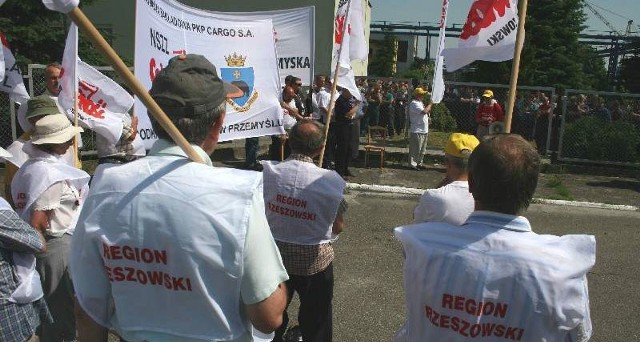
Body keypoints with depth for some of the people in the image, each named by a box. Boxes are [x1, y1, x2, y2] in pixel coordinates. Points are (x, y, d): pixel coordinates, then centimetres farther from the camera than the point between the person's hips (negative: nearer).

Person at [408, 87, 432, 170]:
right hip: (417, 131, -10)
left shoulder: (420, 103, 18)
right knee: (415, 149, -5)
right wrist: (430, 104, -12)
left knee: (422, 150, 15)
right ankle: (413, 164, 3)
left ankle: (419, 163, 24)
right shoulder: (414, 103, -15)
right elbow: (424, 111, -25)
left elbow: (426, 112, 27)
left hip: (424, 130, 10)